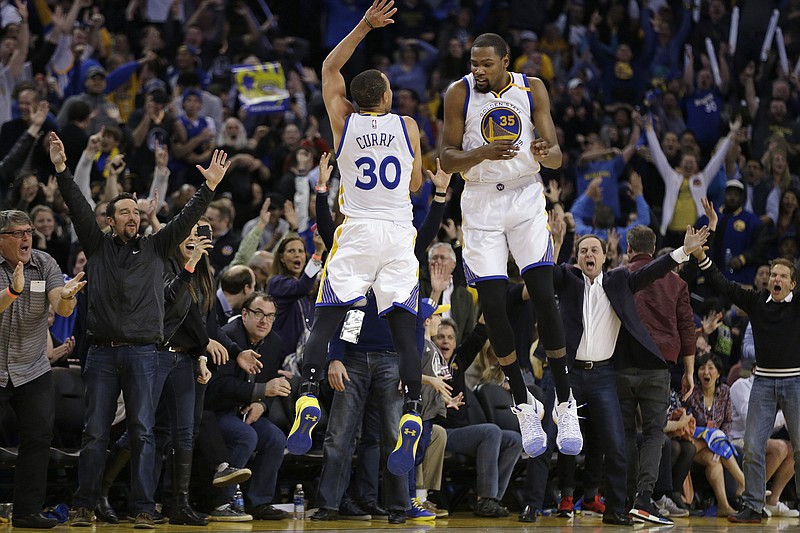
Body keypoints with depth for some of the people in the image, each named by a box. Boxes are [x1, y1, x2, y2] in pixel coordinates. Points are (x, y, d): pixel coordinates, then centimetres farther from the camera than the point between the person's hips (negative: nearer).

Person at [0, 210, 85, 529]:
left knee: (38, 438, -2)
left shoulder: (45, 264, 0)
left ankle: (28, 511, 2)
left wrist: (66, 296, -35)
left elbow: (62, 310, -12)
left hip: (33, 370, 3)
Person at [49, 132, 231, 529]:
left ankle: (143, 509, -3)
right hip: (102, 351, 0)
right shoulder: (98, 246, 10)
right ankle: (84, 507, 4)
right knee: (94, 432, 0)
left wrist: (209, 187, -9)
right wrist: (61, 169, -10)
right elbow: (78, 208, 1)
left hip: (142, 353, 0)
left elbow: (186, 219, 3)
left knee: (142, 433, -3)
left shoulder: (155, 248, 11)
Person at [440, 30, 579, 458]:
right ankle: (523, 405, 9)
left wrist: (544, 154, -29)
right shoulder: (460, 94, -7)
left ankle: (564, 403, -4)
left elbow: (556, 157, -5)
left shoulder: (532, 90, -5)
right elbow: (447, 159, -6)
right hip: (481, 203, 0)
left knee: (543, 295, -12)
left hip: (526, 198, 0)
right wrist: (483, 154, -26)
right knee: (492, 304, -5)